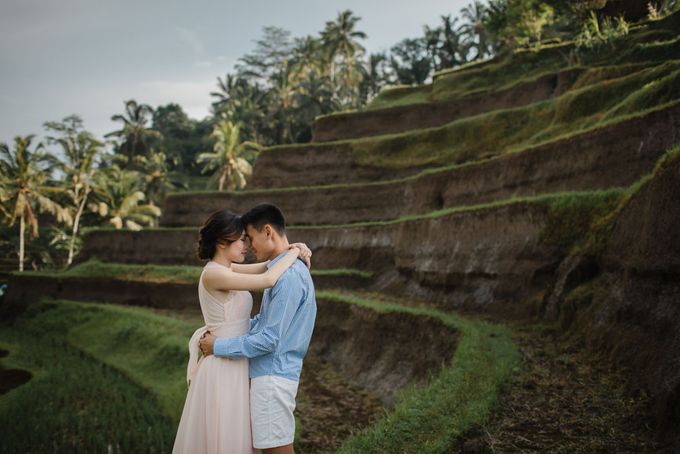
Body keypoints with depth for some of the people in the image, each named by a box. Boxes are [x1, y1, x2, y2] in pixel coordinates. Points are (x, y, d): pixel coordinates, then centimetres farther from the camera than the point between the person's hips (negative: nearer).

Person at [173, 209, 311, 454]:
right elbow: (267, 280, -29)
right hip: (224, 371, -9)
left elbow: (265, 268, 12)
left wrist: (292, 250, -6)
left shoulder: (224, 269, 9)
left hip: (233, 368, 9)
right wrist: (294, 253, -14)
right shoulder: (213, 274, -20)